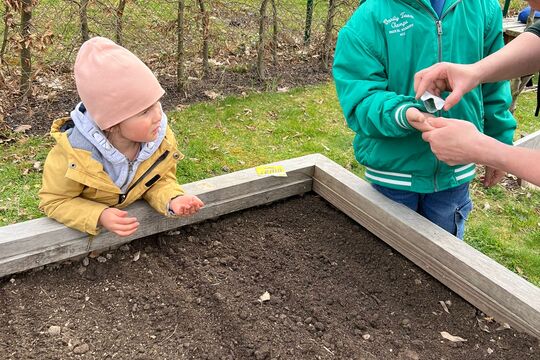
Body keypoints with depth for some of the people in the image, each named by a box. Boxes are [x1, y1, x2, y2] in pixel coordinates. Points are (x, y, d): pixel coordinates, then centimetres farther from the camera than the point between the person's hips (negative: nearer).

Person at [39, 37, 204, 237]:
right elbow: (54, 201, -21)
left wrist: (171, 199, -31)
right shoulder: (76, 153, -33)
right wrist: (99, 217, -36)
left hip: (133, 216, 4)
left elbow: (161, 180, -9)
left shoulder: (161, 137, -23)